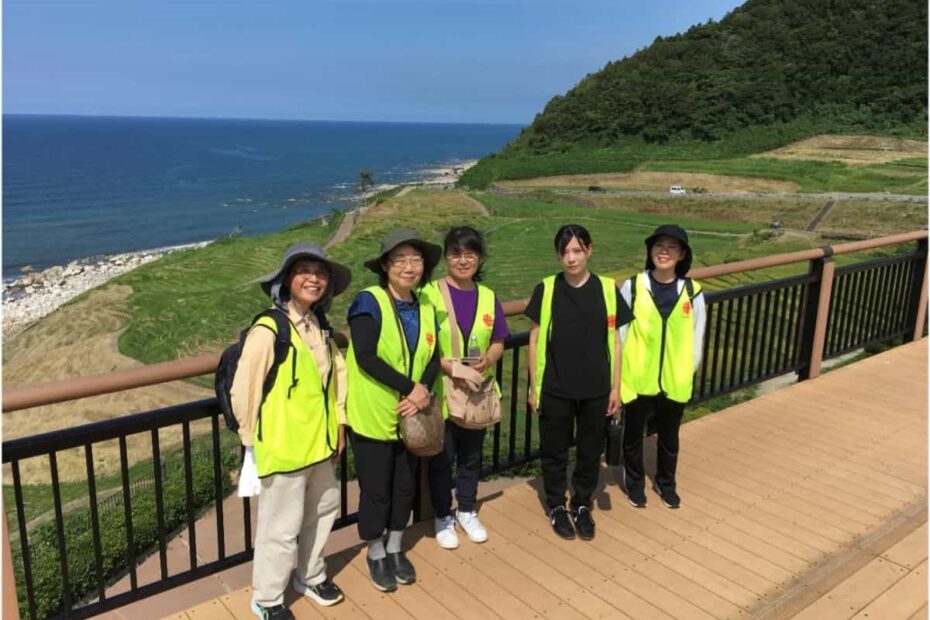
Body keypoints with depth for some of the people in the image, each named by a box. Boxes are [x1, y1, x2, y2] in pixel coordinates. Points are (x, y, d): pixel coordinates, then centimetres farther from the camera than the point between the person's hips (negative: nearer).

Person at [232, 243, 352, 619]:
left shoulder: (321, 328, 5)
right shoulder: (267, 330, -20)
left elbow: (336, 376, 14)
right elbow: (243, 391, -18)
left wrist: (338, 425, 13)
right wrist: (253, 438, -8)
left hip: (320, 443, 8)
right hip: (283, 447, -7)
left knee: (322, 511, 22)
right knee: (281, 527, 6)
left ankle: (311, 577, 44)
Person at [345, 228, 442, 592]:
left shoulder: (425, 306, 4)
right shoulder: (369, 302, -16)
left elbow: (433, 357, 2)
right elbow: (365, 358, -24)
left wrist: (424, 391, -16)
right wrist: (410, 388, -23)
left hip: (410, 415, 6)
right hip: (374, 415, -5)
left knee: (405, 485, 17)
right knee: (375, 489, 8)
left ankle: (395, 549, 38)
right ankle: (376, 554, 30)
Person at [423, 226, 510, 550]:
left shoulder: (488, 297, 4)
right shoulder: (430, 293, -9)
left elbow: (498, 342, 7)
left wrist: (489, 358, -14)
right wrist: (443, 363, -25)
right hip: (441, 392, -4)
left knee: (471, 455, 17)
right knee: (442, 458, 9)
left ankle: (467, 511, 36)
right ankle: (442, 516, 28)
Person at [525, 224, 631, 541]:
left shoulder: (607, 289, -3)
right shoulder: (546, 290, -6)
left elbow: (614, 341, 2)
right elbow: (535, 340, -1)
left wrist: (615, 386, 2)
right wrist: (533, 386, -1)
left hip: (596, 389, 1)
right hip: (555, 389, -1)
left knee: (590, 451, 13)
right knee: (555, 450, 12)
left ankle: (582, 505, 34)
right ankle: (557, 506, 32)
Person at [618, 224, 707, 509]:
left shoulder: (692, 292, -7)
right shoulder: (632, 287, -11)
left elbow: (696, 338, 2)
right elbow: (619, 332, -5)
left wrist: (688, 371, 2)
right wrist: (619, 371, -4)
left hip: (675, 382, 2)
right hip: (637, 380, -1)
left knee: (669, 436, 20)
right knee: (633, 434, 15)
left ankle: (666, 483, 42)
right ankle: (635, 483, 38)